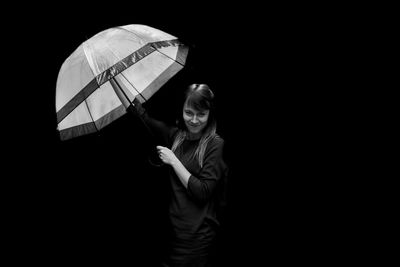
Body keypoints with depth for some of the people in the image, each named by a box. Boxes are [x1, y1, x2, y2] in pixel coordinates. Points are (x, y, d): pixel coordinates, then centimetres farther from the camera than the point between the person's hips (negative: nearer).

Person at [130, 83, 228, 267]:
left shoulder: (215, 144, -13)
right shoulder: (176, 135, 5)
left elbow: (202, 193, -18)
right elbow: (145, 119, 16)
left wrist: (173, 161, -14)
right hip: (173, 227, 6)